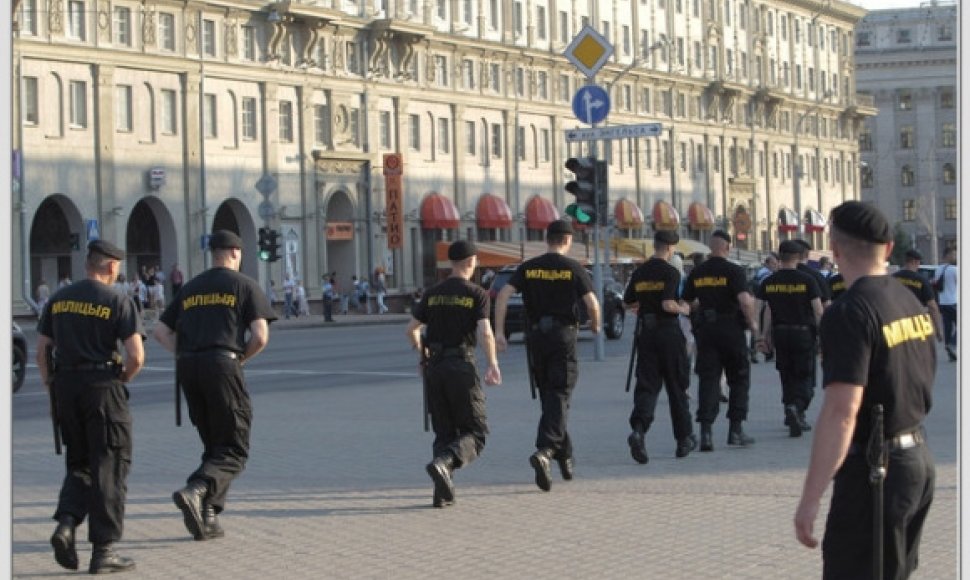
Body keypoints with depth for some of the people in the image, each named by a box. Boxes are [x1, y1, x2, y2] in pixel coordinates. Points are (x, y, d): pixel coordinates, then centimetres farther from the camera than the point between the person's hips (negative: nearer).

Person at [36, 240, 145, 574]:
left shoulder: (59, 299, 8)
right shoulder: (117, 301, -8)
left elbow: (41, 349, 8)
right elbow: (136, 355, -14)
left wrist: (49, 384, 17)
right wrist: (123, 379, 4)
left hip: (66, 385, 5)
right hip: (102, 385, -5)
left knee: (79, 462, 18)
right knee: (109, 468, 2)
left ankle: (66, 522, -5)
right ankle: (104, 549, 3)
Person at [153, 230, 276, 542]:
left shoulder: (190, 288, 21)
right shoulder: (244, 285, 5)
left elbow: (161, 331, 17)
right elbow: (260, 337, -5)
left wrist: (184, 356, 12)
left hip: (187, 367, 6)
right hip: (222, 364, -6)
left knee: (214, 446, 16)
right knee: (234, 449, -2)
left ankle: (207, 518, 7)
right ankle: (195, 491, -27)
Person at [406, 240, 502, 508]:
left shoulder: (432, 293, 9)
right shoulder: (477, 294, -3)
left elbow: (411, 329, 7)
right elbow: (485, 333, -15)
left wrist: (421, 350, 25)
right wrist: (493, 365, -5)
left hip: (434, 366, 5)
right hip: (461, 366, -5)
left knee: (444, 432, 13)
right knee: (474, 432, 3)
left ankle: (443, 492, 3)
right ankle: (443, 462, -25)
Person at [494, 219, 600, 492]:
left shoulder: (528, 267, 6)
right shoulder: (573, 268, -3)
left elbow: (503, 294, -6)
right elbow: (592, 303, -9)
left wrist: (499, 331, -6)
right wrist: (595, 325, 11)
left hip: (536, 336, 4)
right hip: (563, 336, -4)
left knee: (548, 396, 15)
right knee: (558, 397, -6)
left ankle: (565, 456, 23)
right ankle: (544, 451, -27)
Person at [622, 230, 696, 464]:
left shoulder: (639, 272, 8)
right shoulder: (670, 272, -11)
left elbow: (629, 303, 12)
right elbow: (668, 304, -21)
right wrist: (683, 309, -2)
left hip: (647, 332, 4)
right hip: (669, 332, -4)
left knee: (647, 385, 0)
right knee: (677, 387, 8)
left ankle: (638, 429, -25)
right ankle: (684, 440, 17)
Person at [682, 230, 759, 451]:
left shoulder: (697, 272, 5)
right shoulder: (734, 271, -9)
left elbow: (687, 303, 11)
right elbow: (745, 300, -21)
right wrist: (753, 323, -6)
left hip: (705, 330, 3)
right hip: (731, 330, -3)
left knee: (707, 380, 2)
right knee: (739, 379, 11)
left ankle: (706, 431, -10)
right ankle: (735, 430, 11)